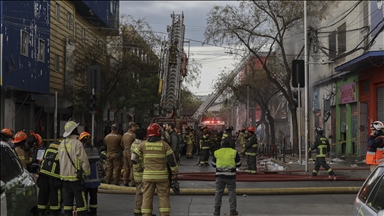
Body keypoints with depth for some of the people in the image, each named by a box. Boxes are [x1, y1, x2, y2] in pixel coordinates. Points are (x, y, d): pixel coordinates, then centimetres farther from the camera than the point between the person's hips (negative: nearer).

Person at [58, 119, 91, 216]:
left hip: (65, 176, 7)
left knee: (68, 198, 12)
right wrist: (87, 173, -2)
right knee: (81, 199, -3)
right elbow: (83, 160, -14)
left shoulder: (61, 144, 8)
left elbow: (60, 160, 15)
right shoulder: (77, 143, -15)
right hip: (76, 176, -7)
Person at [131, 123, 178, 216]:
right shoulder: (164, 144, -4)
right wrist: (175, 173, 4)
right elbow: (172, 159, -6)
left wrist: (139, 168, 11)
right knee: (163, 197, 6)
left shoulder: (143, 145, 0)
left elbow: (133, 157, -2)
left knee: (147, 197, 6)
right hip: (162, 175, -1)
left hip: (147, 175, 1)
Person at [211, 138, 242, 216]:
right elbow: (239, 164, 3)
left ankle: (217, 209, 9)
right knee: (232, 192, 6)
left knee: (218, 192, 10)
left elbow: (213, 164, 10)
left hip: (220, 175, 1)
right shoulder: (234, 152, -2)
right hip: (231, 175, -1)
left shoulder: (217, 152, 2)